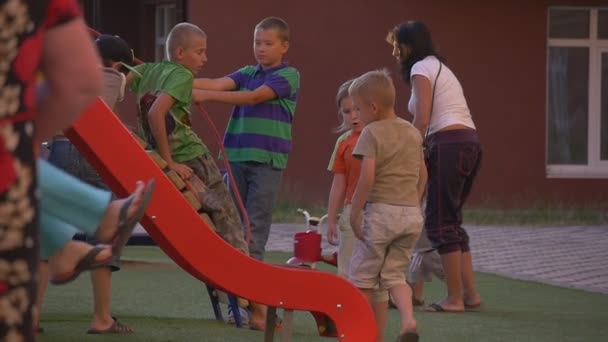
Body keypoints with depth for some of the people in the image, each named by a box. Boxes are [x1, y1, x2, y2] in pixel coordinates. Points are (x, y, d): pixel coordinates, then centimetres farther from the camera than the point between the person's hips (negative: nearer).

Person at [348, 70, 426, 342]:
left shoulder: (372, 133, -9)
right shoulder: (413, 133, 12)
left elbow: (367, 177, -18)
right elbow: (422, 175, 16)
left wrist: (354, 212, -13)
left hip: (380, 211, -6)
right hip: (412, 213, 6)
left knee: (362, 277, 6)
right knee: (394, 274, 13)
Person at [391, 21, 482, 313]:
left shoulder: (421, 68, -2)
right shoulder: (439, 67, 26)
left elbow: (422, 120, -11)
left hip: (448, 144, -9)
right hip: (470, 143, 9)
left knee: (439, 222, -4)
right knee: (451, 220, 14)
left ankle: (454, 299, -4)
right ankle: (470, 294, 13)